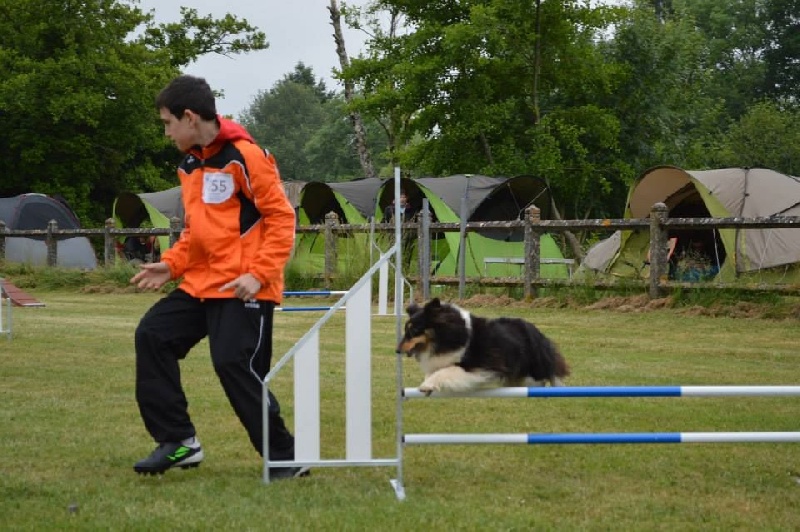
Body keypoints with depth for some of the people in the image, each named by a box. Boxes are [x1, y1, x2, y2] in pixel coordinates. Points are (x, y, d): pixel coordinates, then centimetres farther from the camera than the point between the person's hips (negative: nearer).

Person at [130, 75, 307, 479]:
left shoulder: (244, 156, -12)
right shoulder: (189, 165, 14)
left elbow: (281, 218, -13)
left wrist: (259, 274, -20)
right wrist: (171, 264, 8)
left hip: (241, 290, -9)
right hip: (200, 284, 9)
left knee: (234, 366, -13)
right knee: (152, 336, 1)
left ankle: (285, 457, 0)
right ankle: (178, 440, 6)